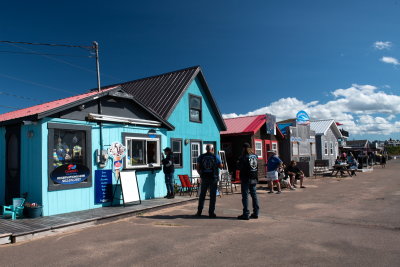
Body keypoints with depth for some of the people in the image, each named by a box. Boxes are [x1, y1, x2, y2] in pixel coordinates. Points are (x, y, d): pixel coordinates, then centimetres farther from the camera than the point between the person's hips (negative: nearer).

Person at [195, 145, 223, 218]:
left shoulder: (201, 156, 2)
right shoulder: (216, 157, -3)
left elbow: (197, 167, 3)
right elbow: (221, 167, 4)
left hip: (204, 178, 2)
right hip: (213, 178, -2)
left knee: (202, 195, 11)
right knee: (213, 196, 5)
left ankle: (199, 212, 14)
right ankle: (211, 212, 6)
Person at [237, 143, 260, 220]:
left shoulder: (244, 157, -14)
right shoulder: (255, 156, 7)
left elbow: (240, 167, -11)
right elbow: (257, 167, 12)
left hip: (246, 179, -6)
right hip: (254, 179, 6)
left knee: (245, 196, -1)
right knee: (254, 195, 13)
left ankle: (246, 214, 0)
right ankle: (256, 213, 19)